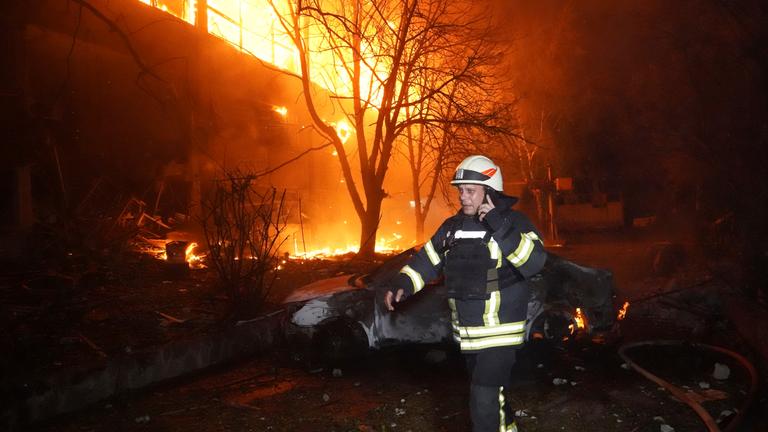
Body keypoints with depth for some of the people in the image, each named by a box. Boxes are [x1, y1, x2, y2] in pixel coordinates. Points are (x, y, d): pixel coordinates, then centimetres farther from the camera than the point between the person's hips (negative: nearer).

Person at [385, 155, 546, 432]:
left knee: (484, 401, -8)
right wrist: (402, 285, -8)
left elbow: (534, 262, -28)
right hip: (467, 333, 7)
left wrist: (498, 225, -31)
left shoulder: (513, 222, -13)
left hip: (499, 333, -7)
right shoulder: (453, 226, 5)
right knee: (488, 391, 24)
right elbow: (427, 260, 8)